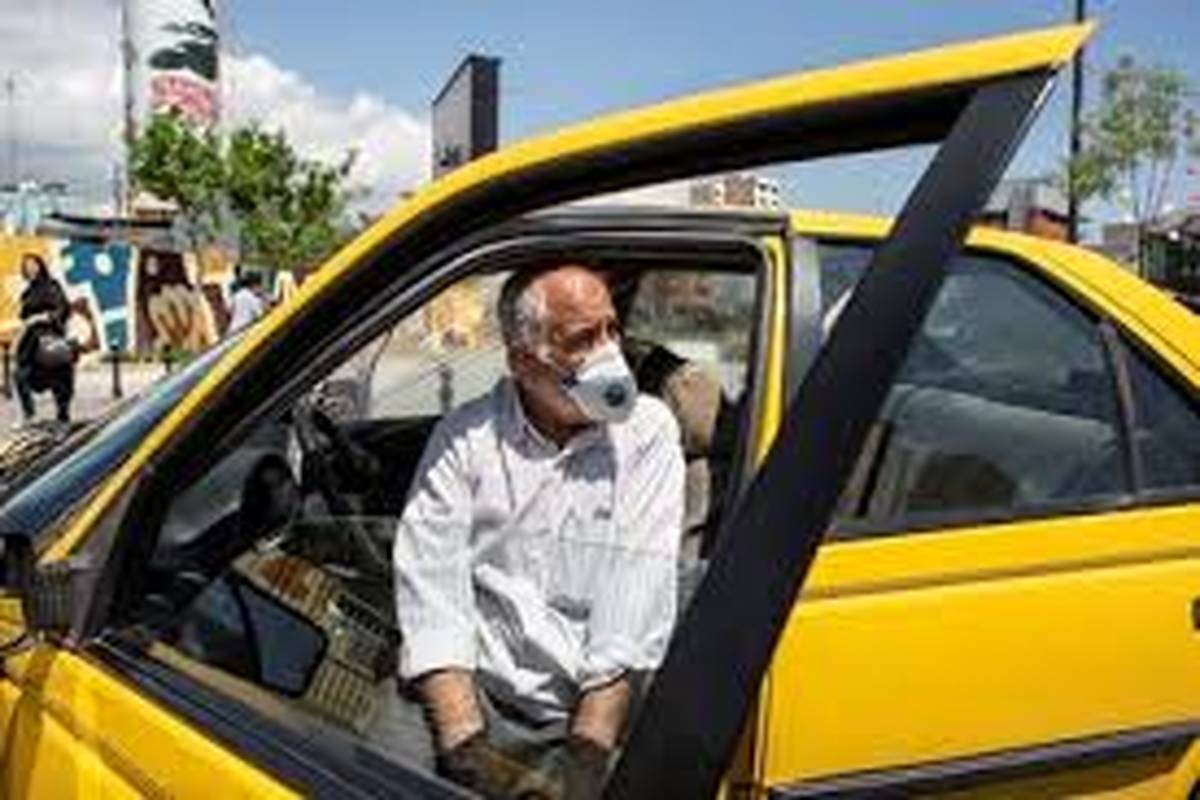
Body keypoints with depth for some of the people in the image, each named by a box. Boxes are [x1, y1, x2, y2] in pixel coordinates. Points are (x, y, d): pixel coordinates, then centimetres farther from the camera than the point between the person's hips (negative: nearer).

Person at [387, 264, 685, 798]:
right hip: (481, 702, 1)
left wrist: (585, 757, -14)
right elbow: (432, 596, -5)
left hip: (600, 710, 0)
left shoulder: (648, 432, 1)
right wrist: (469, 751, -16)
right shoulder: (464, 439, 3)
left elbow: (638, 610, -6)